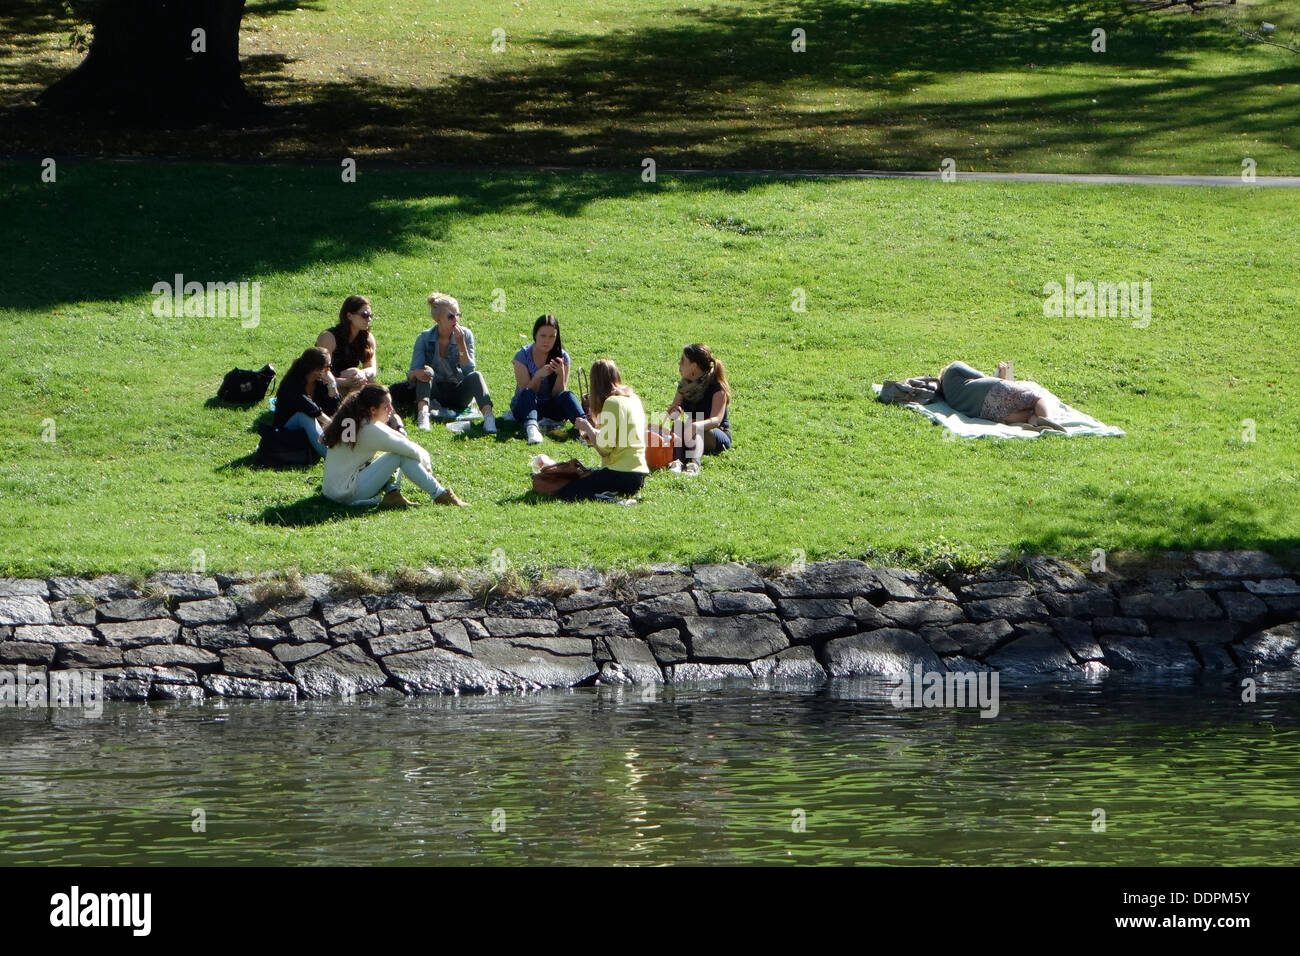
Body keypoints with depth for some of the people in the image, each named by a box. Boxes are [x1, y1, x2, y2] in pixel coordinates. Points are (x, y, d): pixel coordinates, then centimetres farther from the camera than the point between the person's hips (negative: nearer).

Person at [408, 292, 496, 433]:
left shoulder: (465, 335, -5)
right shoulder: (425, 338, -7)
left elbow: (469, 371, -11)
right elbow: (411, 375, -13)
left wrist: (461, 344, -21)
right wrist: (416, 373, -38)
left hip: (458, 394, 0)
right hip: (434, 393, 0)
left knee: (476, 376, -27)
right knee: (426, 370, -28)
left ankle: (488, 415, -49)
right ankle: (423, 414, -49)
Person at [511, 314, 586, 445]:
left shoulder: (562, 357, -4)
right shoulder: (523, 356, -9)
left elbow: (558, 394, -8)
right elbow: (526, 391, -14)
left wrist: (561, 374, -26)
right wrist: (539, 376, -31)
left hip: (550, 408, 2)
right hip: (524, 408, -2)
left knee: (567, 395, -28)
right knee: (527, 394, -34)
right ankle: (531, 427, -62)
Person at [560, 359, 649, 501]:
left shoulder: (612, 402, -14)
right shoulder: (633, 398, 13)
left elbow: (604, 448, -15)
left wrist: (588, 428, 1)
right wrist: (591, 435, 19)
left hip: (621, 475, -9)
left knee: (565, 493, -16)